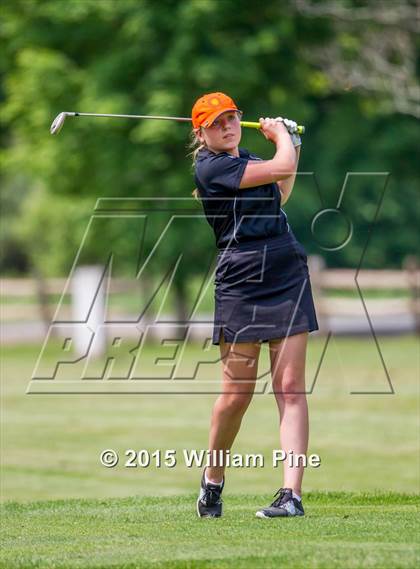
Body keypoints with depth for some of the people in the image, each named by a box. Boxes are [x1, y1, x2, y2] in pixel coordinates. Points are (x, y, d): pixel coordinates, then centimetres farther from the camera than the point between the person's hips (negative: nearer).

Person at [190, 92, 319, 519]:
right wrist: (280, 134, 7)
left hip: (288, 275, 6)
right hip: (240, 284, -6)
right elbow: (282, 167, -13)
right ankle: (212, 480, 23)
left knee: (291, 387, -6)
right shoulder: (210, 167, -9)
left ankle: (292, 494, -11)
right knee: (237, 394, -1)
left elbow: (278, 197, 36)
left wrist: (290, 144, 29)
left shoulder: (245, 160, 17)